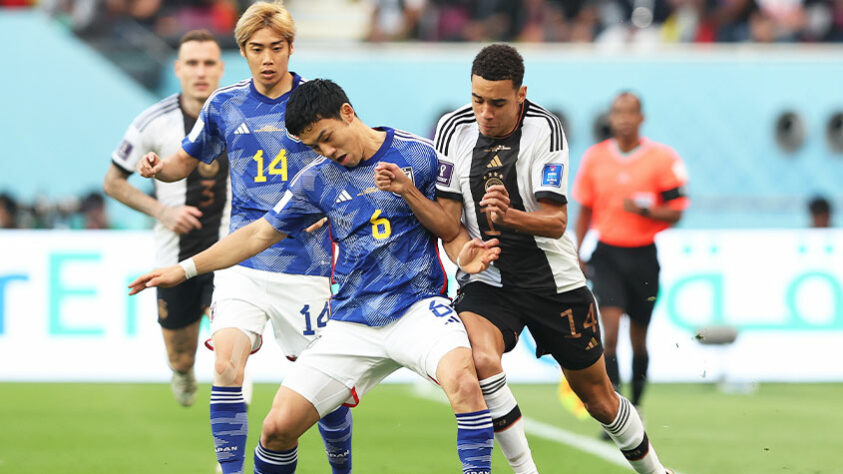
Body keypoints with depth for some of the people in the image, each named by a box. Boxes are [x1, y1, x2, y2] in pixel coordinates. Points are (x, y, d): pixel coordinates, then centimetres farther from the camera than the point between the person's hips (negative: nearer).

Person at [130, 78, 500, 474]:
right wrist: (185, 269, 15)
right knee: (279, 426, -5)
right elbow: (260, 234, 17)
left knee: (462, 378, -35)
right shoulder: (316, 179, 8)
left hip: (417, 306, -4)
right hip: (352, 320, 4)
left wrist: (464, 255, -15)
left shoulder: (420, 155, -1)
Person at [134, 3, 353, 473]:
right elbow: (188, 159, 21)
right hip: (243, 260, 2)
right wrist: (159, 167, -1)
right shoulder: (225, 105, 7)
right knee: (227, 363, -18)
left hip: (306, 262, -2)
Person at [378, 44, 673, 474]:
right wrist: (407, 192, -23)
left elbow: (557, 222, -18)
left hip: (553, 278, -1)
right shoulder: (453, 130, -6)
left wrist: (510, 216, -37)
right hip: (486, 280, 1)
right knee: (480, 359, -31)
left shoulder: (544, 128, -12)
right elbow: (448, 225, -6)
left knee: (598, 397, 10)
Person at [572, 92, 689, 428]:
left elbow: (675, 212, -3)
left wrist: (645, 209, -22)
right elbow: (585, 210, 13)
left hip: (643, 255, 0)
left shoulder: (663, 158, -5)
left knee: (638, 336, 11)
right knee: (610, 328, -17)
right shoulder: (594, 158, 3)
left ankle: (635, 408, 31)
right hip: (607, 253, 0)